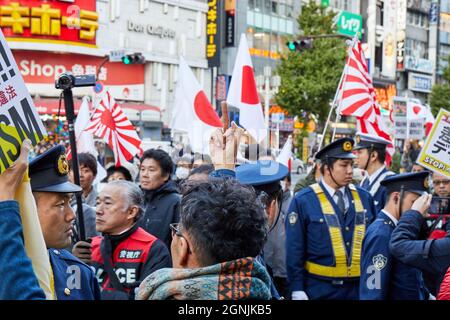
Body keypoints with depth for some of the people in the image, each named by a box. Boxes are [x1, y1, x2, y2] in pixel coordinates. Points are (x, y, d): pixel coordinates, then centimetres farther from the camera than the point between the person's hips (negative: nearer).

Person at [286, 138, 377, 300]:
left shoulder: (364, 198, 6)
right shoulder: (303, 201, -7)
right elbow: (294, 250, -7)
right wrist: (297, 290, -10)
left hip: (359, 288, 4)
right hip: (320, 289, -4)